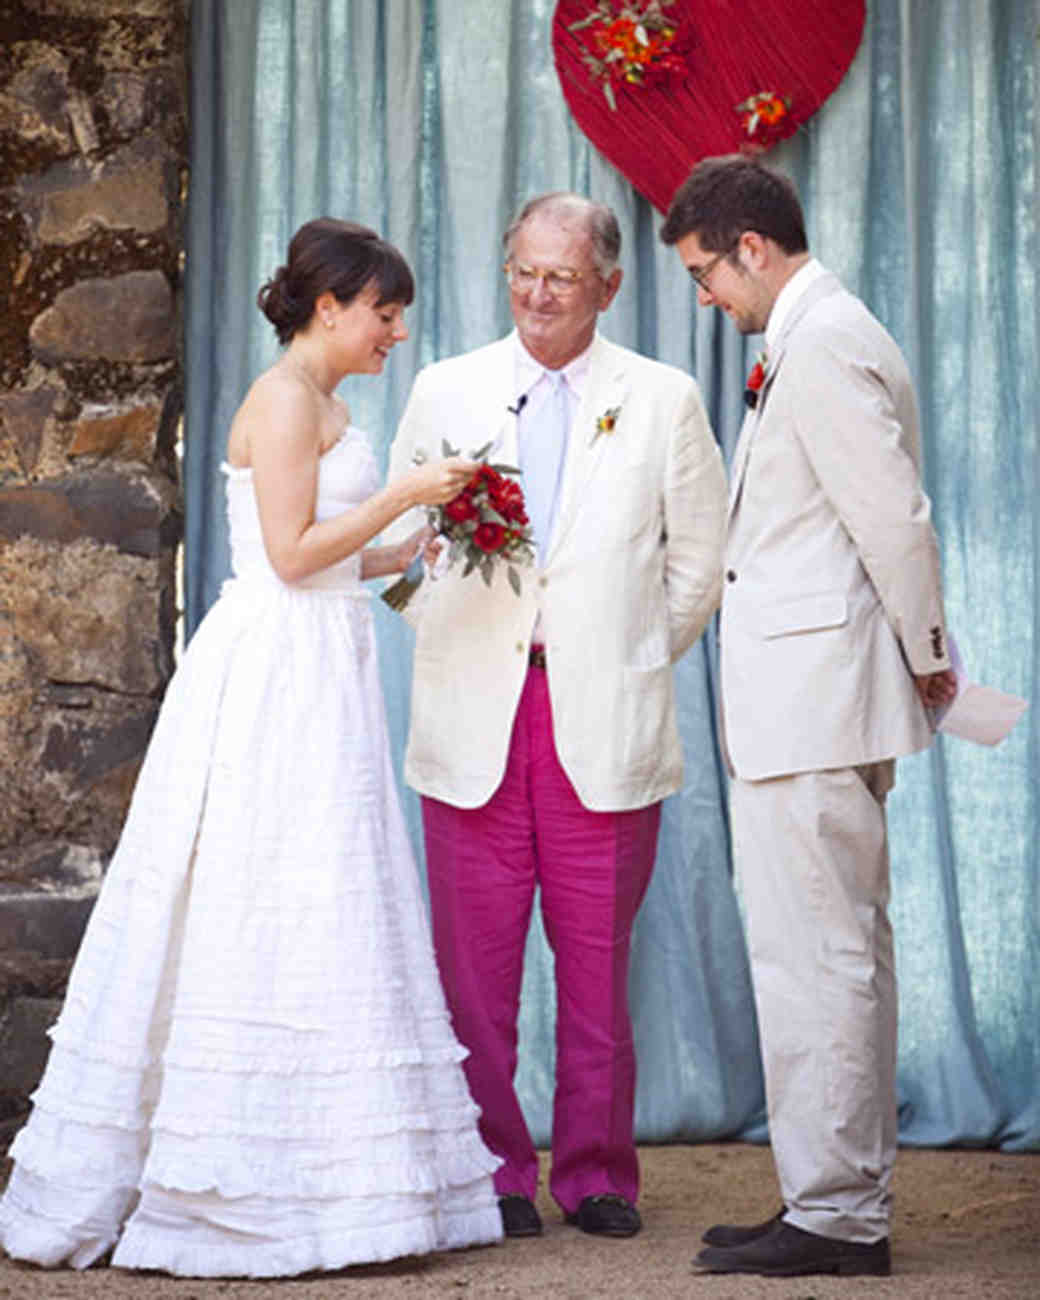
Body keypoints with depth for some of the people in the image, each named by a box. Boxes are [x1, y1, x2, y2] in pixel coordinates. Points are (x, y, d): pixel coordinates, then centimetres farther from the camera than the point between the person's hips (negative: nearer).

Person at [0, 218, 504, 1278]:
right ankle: (249, 1185, -3)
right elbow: (292, 553, -17)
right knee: (275, 919, -8)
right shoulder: (283, 400, -11)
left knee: (314, 917, 8)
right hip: (277, 679, -10)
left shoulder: (324, 405, 18)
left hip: (316, 676, 10)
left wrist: (420, 544, 14)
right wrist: (403, 494, -12)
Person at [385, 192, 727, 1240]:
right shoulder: (444, 392, 12)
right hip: (472, 717, 1)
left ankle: (596, 1173, 12)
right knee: (474, 958, -1)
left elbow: (699, 562, 11)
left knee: (598, 959, 2)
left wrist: (633, 667, 5)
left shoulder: (663, 400, 9)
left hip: (603, 721, -1)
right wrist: (445, 635, 3)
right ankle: (491, 1173, 9)